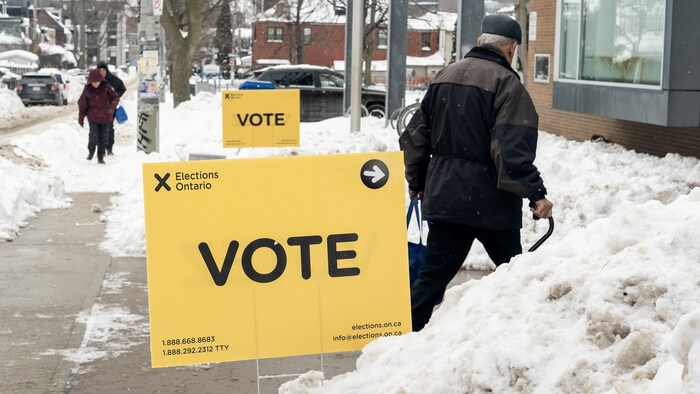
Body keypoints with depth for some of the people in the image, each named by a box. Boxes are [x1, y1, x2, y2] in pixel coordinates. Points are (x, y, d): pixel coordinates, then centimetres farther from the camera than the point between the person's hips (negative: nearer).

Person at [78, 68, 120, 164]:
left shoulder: (107, 88, -6)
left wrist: (113, 107, -23)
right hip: (93, 118, -1)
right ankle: (91, 151, 14)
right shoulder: (87, 90, -4)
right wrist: (81, 118, 2)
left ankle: (101, 157, 18)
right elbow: (82, 105, 2)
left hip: (105, 117, 1)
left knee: (103, 138, 6)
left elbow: (115, 97, -2)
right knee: (93, 137, -13)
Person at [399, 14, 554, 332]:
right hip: (488, 199, -6)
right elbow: (513, 149, -20)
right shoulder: (506, 83, -10)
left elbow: (415, 135, 16)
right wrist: (535, 193, -18)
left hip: (443, 197, 6)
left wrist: (417, 181, 26)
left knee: (435, 273, 8)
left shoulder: (444, 77, 11)